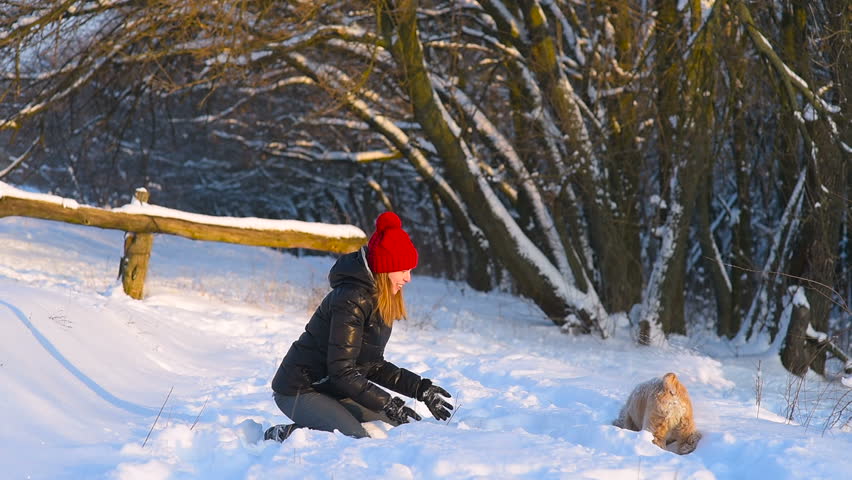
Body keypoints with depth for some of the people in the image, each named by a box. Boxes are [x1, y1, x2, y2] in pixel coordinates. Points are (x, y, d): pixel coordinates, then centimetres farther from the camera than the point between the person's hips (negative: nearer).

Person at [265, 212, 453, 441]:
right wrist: (387, 403, -26)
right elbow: (342, 370, -24)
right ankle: (285, 436, -10)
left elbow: (373, 365, 12)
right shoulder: (353, 300, -22)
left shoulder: (382, 303, 9)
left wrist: (420, 388, 3)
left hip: (331, 389, 10)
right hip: (299, 391, -10)